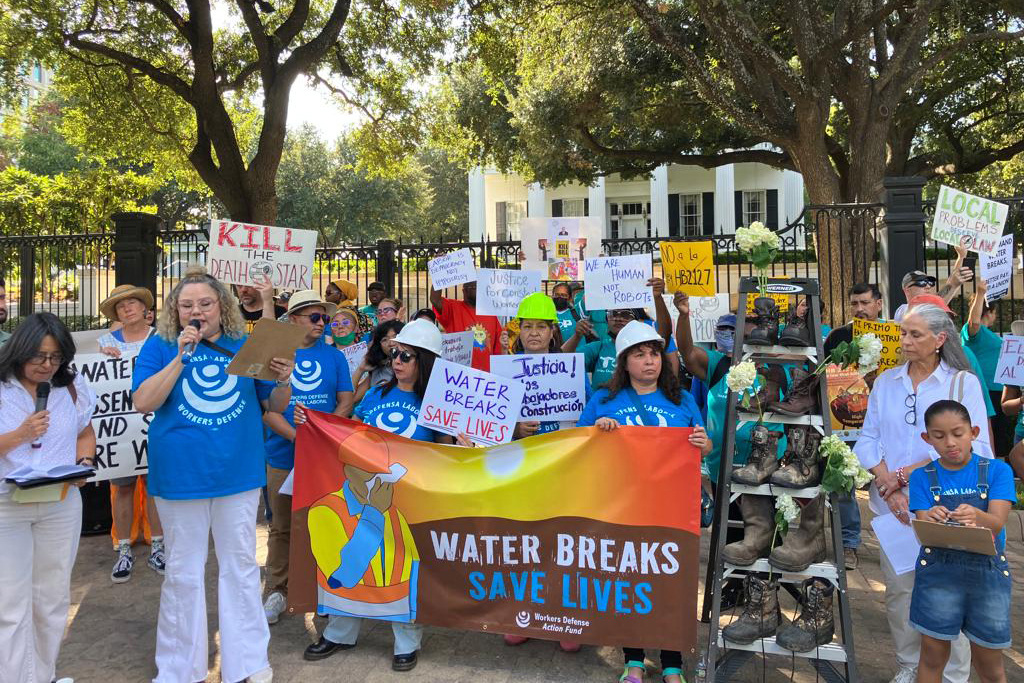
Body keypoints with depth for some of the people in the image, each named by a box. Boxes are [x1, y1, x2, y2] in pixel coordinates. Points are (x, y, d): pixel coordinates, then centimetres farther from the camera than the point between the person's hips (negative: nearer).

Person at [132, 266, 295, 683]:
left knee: (241, 566, 11)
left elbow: (274, 405, 8)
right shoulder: (160, 346, 0)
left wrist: (283, 380, -14)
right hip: (180, 474, -1)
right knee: (183, 571, 10)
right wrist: (181, 356, -18)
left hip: (238, 473, 2)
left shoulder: (245, 346, 4)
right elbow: (142, 403, -11)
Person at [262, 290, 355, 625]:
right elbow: (265, 406, -7)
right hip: (283, 455, -1)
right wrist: (297, 437, -21)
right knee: (281, 527, 10)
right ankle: (277, 591, 23)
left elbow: (345, 402, 3)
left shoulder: (334, 357, 5)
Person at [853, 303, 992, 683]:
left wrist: (907, 473, -14)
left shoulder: (963, 383, -2)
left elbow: (975, 448, -11)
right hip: (892, 505, 3)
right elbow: (868, 439, 5)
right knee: (899, 588, 10)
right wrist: (889, 487, -9)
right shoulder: (885, 382, 8)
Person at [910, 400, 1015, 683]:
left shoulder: (997, 471, -2)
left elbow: (996, 522, -14)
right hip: (938, 572, 0)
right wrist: (932, 521, -32)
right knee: (932, 657, 9)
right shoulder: (922, 477, -1)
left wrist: (976, 516, -37)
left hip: (987, 571, 0)